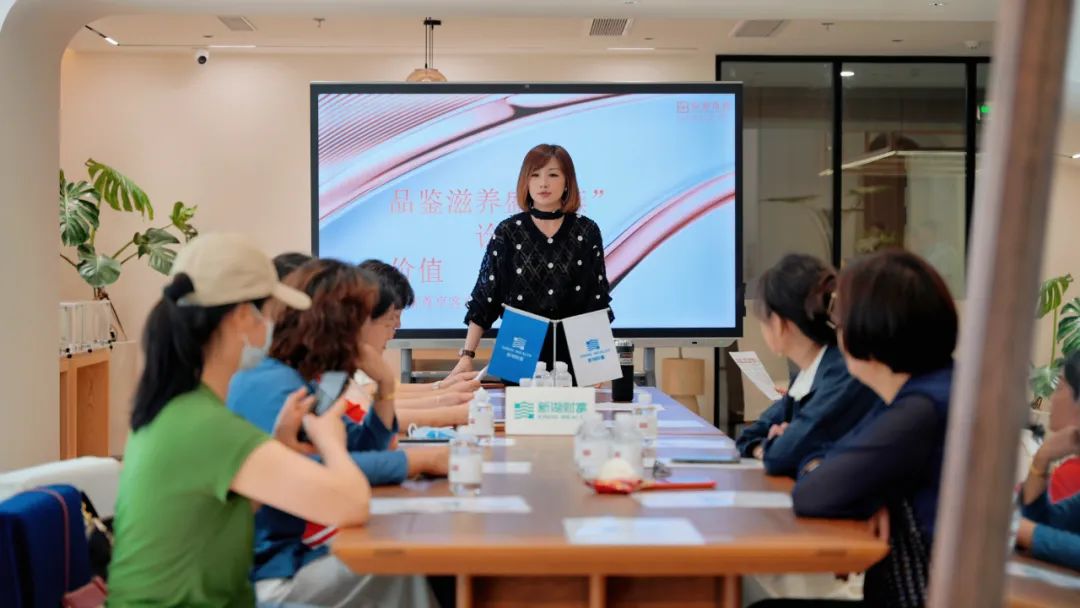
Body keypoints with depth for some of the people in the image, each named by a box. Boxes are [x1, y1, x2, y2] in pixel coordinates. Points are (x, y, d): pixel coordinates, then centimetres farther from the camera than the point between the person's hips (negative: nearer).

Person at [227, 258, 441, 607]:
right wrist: (422, 459, -23)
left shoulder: (304, 383, 12)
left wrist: (385, 387, 0)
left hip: (305, 549, 9)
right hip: (276, 570, -9)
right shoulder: (272, 386, -19)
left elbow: (360, 450, 16)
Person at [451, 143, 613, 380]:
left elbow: (598, 300, 4)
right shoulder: (507, 232, -2)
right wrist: (467, 354, -9)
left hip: (574, 354, 1)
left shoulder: (587, 231, 0)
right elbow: (484, 298, -2)